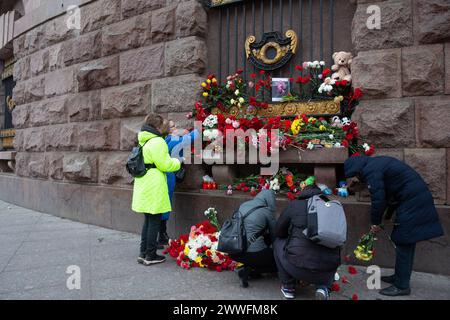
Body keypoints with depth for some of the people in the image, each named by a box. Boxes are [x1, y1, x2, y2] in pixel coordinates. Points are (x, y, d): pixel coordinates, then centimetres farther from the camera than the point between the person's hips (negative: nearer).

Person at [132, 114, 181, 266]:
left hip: (143, 187, 10)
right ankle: (150, 256, 10)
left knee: (148, 220, 18)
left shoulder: (144, 141, 16)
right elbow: (165, 165, -16)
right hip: (154, 188, -9)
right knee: (154, 221, 1)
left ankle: (143, 253, 24)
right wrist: (177, 162, 3)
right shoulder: (157, 142, -15)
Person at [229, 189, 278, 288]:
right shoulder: (267, 212, -4)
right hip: (252, 253, -7)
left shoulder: (244, 205, 12)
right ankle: (248, 271, -1)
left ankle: (249, 266, 15)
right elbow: (274, 235, 8)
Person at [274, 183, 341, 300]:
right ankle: (324, 287, 13)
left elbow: (278, 232, 11)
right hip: (327, 273, 3)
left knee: (278, 243, 24)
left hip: (298, 268, -3)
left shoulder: (295, 204, 2)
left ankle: (288, 287, 26)